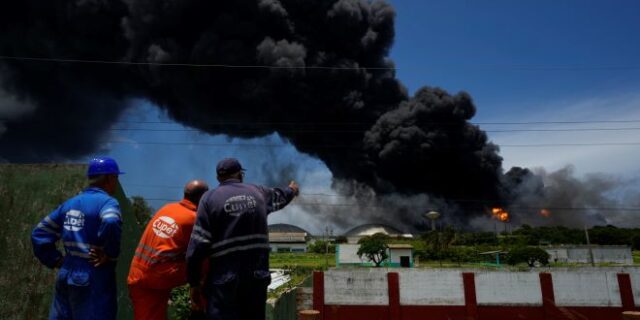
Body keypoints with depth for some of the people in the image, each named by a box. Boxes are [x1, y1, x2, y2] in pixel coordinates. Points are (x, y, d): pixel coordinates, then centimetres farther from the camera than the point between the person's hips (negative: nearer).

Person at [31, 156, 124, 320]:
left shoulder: (70, 203, 10)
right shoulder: (107, 202, -14)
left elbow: (39, 234, 14)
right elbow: (110, 224, -36)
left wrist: (57, 260, 11)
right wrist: (110, 255, -21)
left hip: (67, 275, 8)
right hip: (94, 280, -8)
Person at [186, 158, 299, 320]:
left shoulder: (210, 197, -2)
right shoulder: (257, 192, 9)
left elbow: (198, 245, -8)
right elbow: (279, 195, 32)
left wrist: (194, 282, 1)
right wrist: (292, 190, 55)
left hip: (224, 280, -3)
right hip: (257, 276, 4)